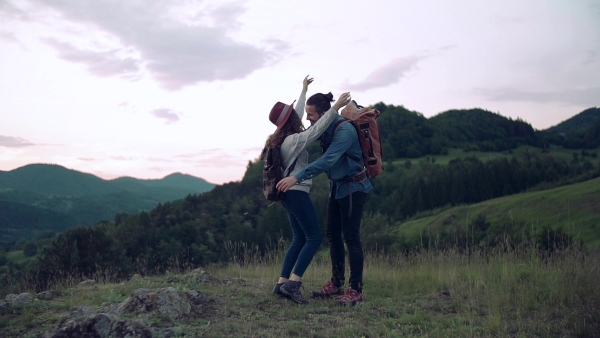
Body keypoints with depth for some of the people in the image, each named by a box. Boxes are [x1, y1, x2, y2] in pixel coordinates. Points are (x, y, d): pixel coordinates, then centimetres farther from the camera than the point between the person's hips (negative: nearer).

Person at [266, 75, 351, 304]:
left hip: (289, 193, 10)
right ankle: (292, 284, -13)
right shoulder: (294, 140, -14)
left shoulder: (283, 139, 10)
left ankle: (282, 283, 7)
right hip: (297, 193, -10)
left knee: (299, 239, 11)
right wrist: (335, 107, -29)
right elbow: (317, 129, -26)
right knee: (314, 238, -7)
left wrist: (304, 91, 33)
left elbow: (297, 114, 22)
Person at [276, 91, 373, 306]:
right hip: (337, 186, 9)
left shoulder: (344, 130, -25)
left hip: (354, 187, -9)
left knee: (351, 237, -9)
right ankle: (337, 283, 19)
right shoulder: (324, 128, 1)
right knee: (332, 235, 10)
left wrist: (297, 177, -38)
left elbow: (327, 160, -35)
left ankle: (356, 290, -2)